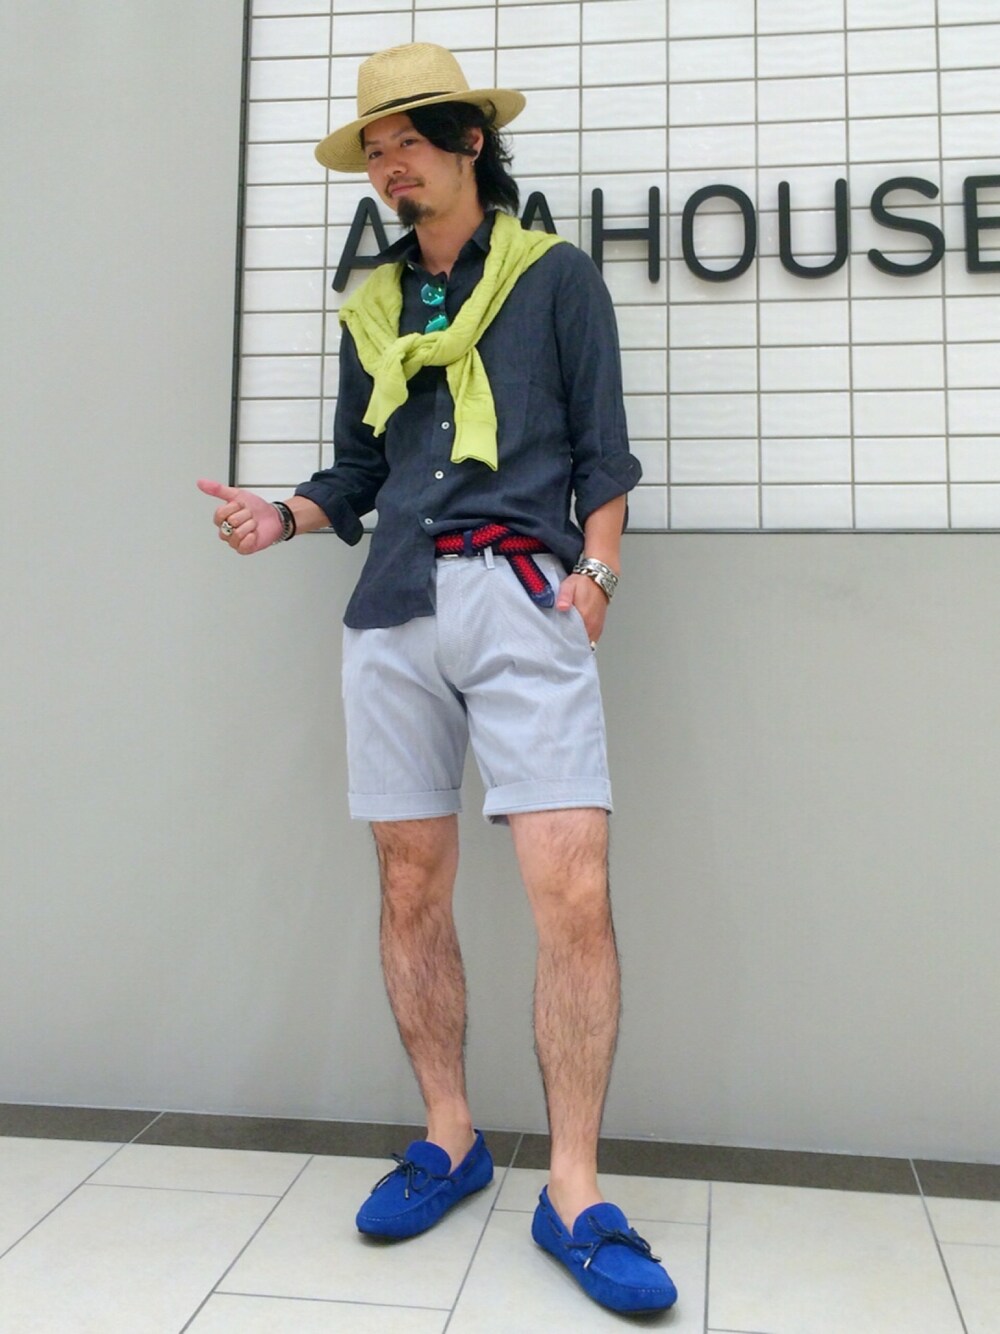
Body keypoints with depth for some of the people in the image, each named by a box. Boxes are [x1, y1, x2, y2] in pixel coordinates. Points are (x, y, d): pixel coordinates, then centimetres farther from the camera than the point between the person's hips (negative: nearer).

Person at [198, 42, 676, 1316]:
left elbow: (603, 447, 7)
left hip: (522, 600, -3)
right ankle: (451, 1139, 23)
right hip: (394, 606, 4)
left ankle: (574, 1197, 2)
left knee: (574, 896, -11)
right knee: (411, 890, 5)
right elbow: (356, 471, 20)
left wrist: (595, 570, -6)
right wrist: (284, 515, 1)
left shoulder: (554, 275, 11)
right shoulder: (374, 306, 21)